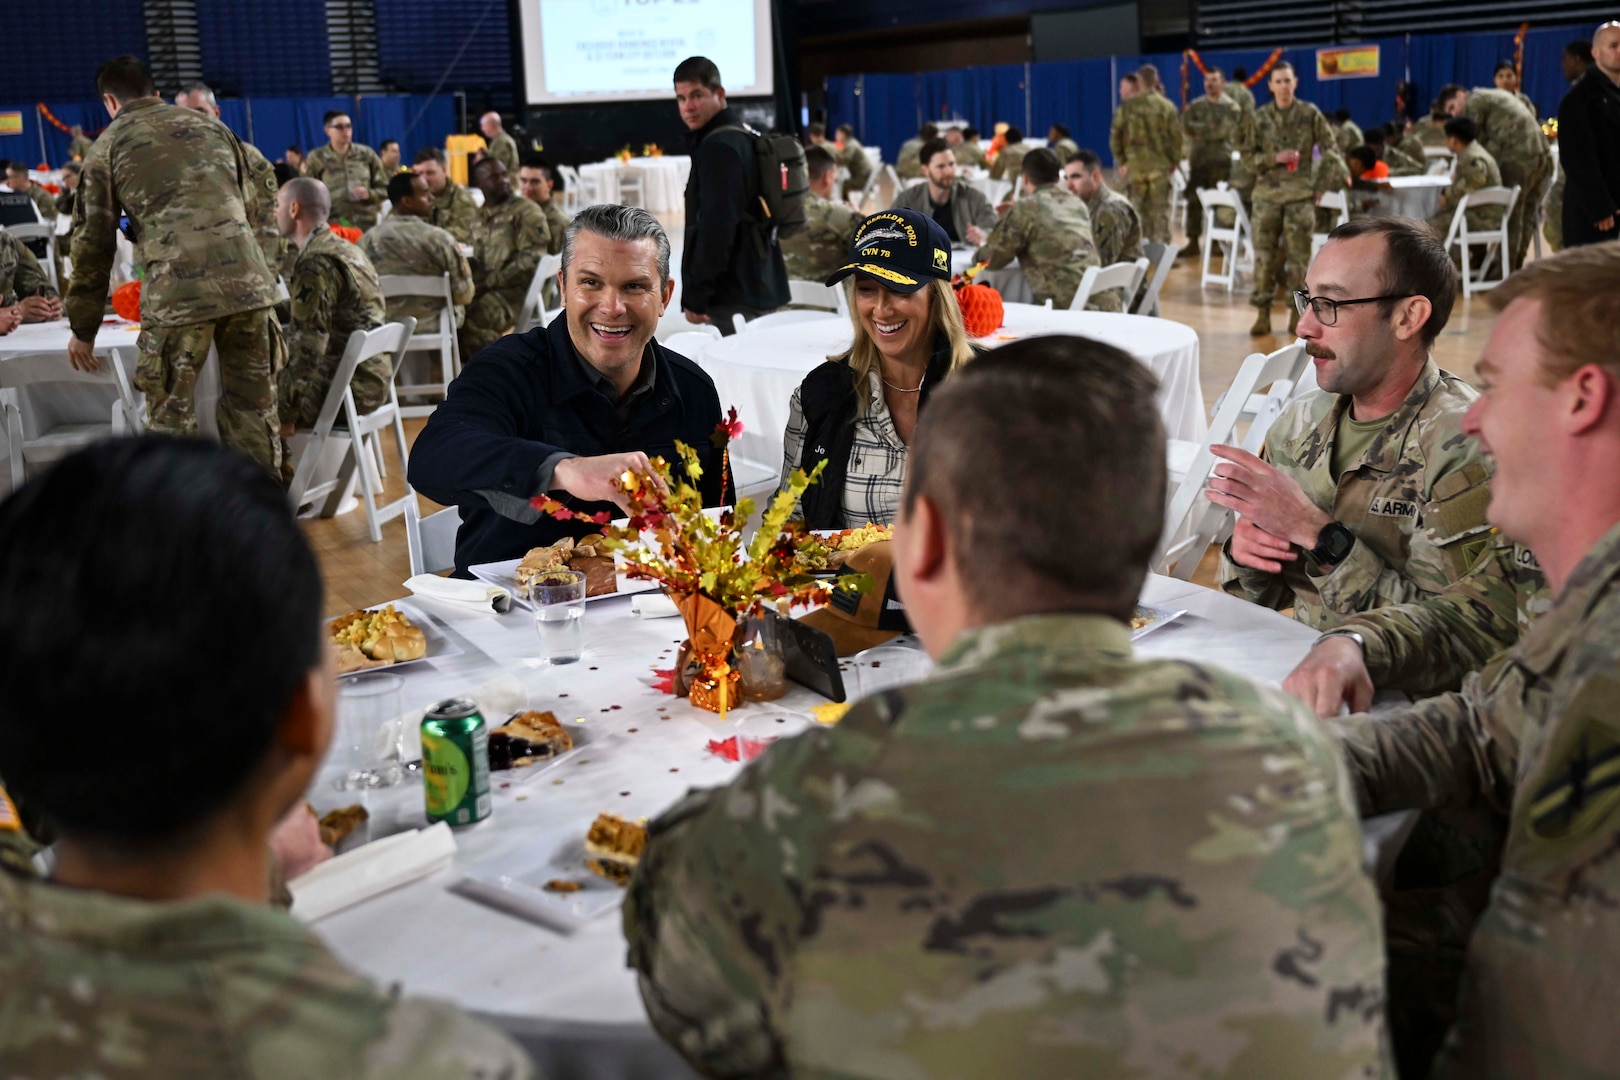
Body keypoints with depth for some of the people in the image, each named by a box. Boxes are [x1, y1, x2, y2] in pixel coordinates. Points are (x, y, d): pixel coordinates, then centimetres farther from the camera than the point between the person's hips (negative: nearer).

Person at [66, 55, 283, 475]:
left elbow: (93, 241, 10)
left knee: (171, 417, 7)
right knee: (253, 407, 12)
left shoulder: (109, 145, 11)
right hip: (247, 281, 4)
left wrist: (82, 330, 16)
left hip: (176, 291, -3)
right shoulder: (209, 126, 21)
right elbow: (253, 202, 24)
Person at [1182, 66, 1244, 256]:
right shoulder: (1195, 106, 11)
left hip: (1222, 160, -3)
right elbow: (1186, 126, -4)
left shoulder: (1232, 107, 1)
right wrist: (1210, 128, -13)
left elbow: (1224, 131, -12)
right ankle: (1193, 242, 8)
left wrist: (1200, 132, -9)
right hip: (1198, 160, 4)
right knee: (1193, 201, 2)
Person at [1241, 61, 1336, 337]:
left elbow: (1330, 149, 7)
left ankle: (1296, 311, 10)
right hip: (1267, 193, 1)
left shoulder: (1310, 114, 3)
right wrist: (1274, 158, -12)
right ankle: (1262, 312, 4)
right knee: (1264, 253, -2)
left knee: (1298, 254, 1)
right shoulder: (1260, 117, 4)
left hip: (1301, 193, -1)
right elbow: (1247, 156, 4)